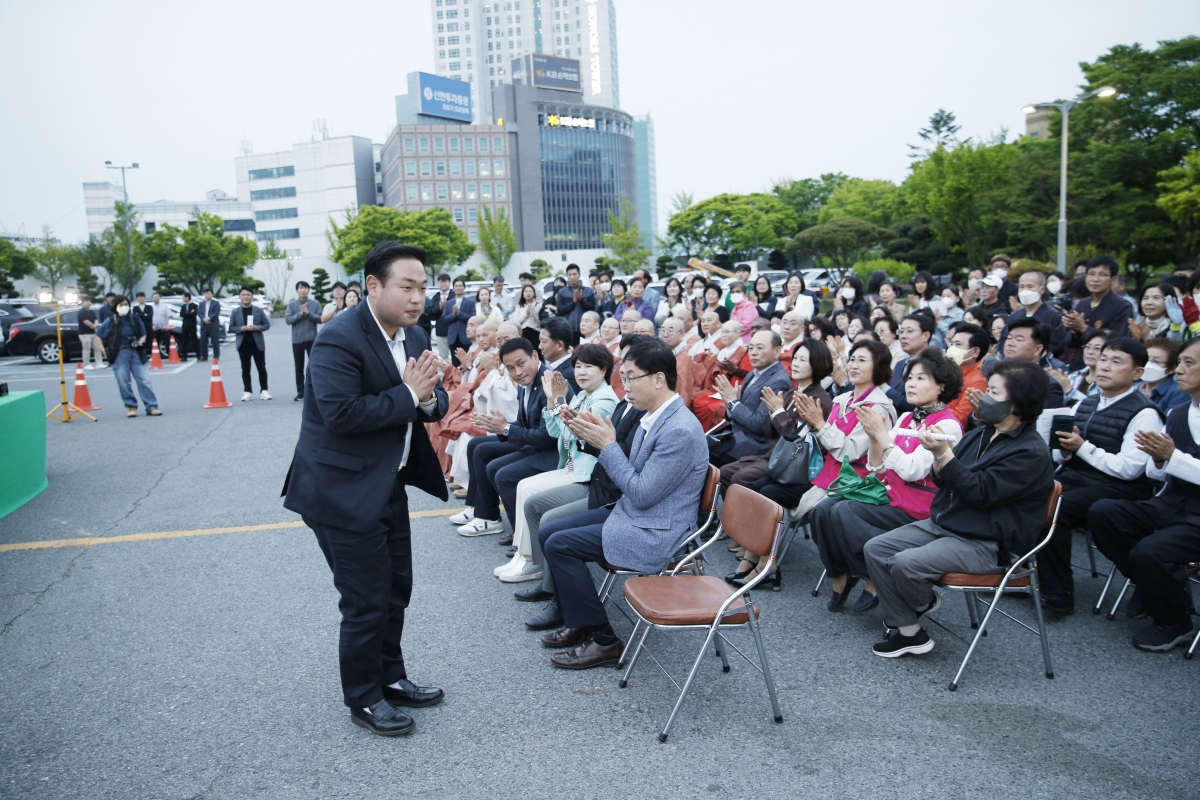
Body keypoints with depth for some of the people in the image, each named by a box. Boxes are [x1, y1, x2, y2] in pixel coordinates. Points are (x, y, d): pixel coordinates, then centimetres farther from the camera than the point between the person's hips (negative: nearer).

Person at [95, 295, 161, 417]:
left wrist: (139, 342, -6)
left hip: (135, 352, 1)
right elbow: (99, 335, 10)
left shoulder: (135, 319, 5)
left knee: (144, 380, -4)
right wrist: (106, 352, 5)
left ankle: (151, 407, -4)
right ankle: (131, 406, 13)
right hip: (119, 354, -1)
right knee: (124, 382, 0)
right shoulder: (111, 321, 0)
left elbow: (143, 335, 15)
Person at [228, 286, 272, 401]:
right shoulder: (235, 312, 3)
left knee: (261, 368, 3)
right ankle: (247, 392, 12)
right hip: (243, 345, 1)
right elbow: (231, 328, 3)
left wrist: (257, 328, -14)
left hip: (258, 344, -1)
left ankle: (263, 390, 10)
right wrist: (241, 328, -15)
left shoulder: (259, 310, 1)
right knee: (245, 370, 6)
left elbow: (267, 324, 4)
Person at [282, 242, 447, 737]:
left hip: (389, 486, 8)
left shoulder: (415, 336, 6)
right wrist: (407, 394, -23)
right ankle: (363, 699, 23)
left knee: (396, 589, 18)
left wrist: (428, 398, -16)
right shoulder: (339, 339, -20)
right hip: (344, 492, -8)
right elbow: (341, 413, -30)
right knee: (366, 601, 2)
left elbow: (436, 404, 7)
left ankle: (390, 677, 37)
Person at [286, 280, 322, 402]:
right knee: (299, 368, 8)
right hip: (297, 340, 2)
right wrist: (300, 313, -17)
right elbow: (287, 320, -6)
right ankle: (300, 392, 16)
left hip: (312, 340, -2)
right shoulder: (291, 305, 2)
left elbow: (320, 318, -5)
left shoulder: (315, 304, 0)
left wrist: (308, 313, -17)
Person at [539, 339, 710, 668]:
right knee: (549, 533, 7)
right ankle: (576, 622, 18)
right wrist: (597, 440, -2)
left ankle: (603, 640, -3)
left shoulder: (680, 430, -24)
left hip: (656, 534, -10)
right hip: (632, 512, 10)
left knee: (559, 545, -14)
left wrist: (607, 445, -16)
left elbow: (642, 494, -22)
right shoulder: (654, 417, 5)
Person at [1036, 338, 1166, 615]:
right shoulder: (1085, 404, 15)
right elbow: (1062, 456, 16)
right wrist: (1064, 451, -6)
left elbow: (1128, 469, -16)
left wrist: (1082, 447, -15)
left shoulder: (1144, 413, -6)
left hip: (1118, 490, -7)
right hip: (1074, 478, 7)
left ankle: (1058, 594, -17)